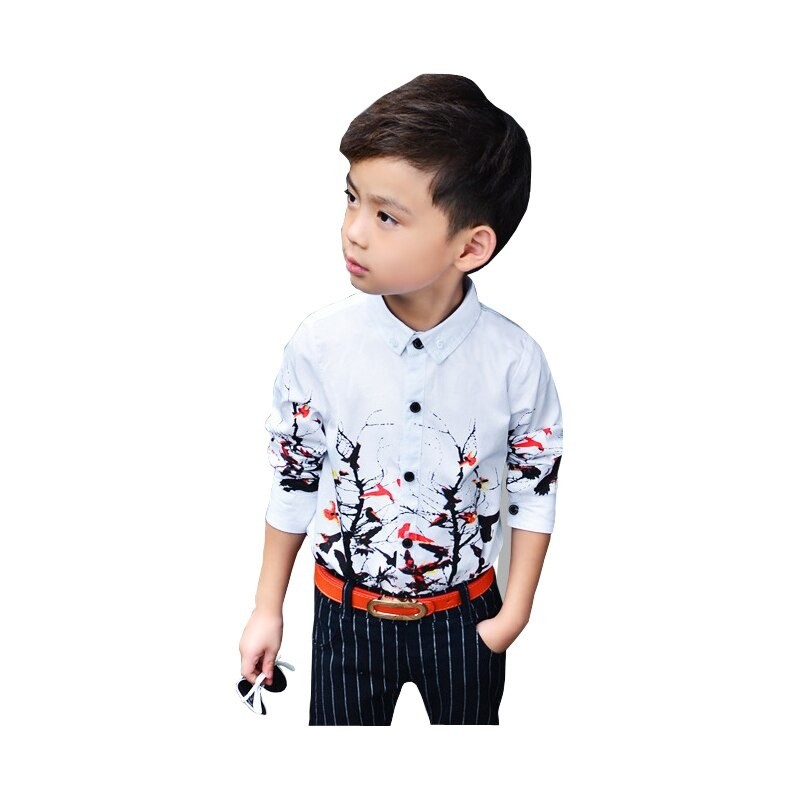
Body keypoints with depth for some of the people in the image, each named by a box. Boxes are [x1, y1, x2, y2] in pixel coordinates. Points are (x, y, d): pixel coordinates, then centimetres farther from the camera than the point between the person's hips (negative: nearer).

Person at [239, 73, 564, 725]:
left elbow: (535, 484, -6)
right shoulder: (319, 345, -20)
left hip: (464, 615, 0)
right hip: (348, 611, 0)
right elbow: (294, 477, -6)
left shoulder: (514, 359, -21)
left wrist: (517, 609, -2)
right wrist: (268, 608, 2)